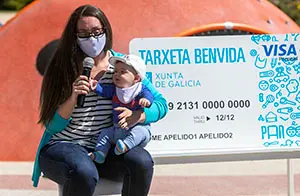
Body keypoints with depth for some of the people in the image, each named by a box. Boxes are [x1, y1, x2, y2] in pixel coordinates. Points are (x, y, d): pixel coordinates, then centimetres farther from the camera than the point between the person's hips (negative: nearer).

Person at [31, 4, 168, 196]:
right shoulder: (63, 68, 0)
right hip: (63, 145, -3)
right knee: (84, 173, -38)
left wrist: (137, 116, -15)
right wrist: (73, 99, -22)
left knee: (142, 162, -29)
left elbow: (161, 104, 7)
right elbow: (51, 126, -4)